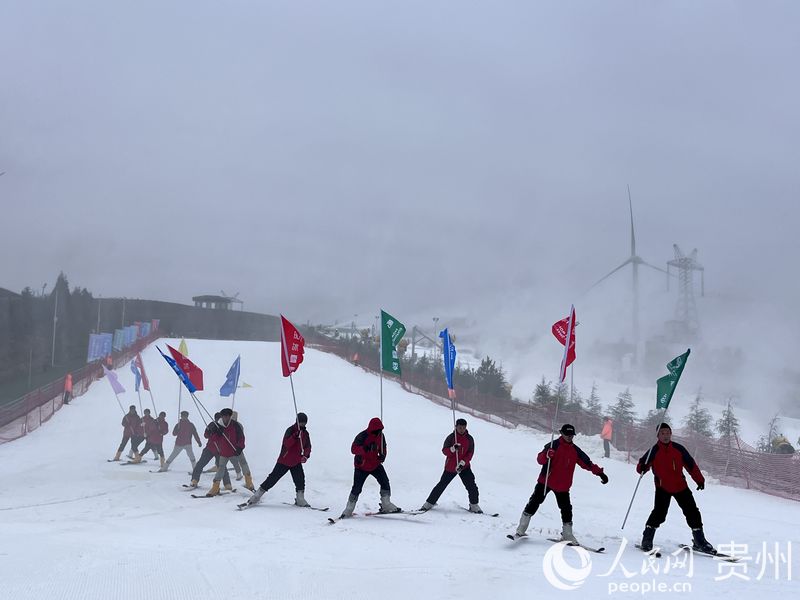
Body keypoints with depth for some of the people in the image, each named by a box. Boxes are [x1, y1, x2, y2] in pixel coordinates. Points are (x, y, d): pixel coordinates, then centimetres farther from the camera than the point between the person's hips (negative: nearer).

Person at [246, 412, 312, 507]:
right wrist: (295, 436, -42)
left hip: (297, 462, 5)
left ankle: (300, 500, 2)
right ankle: (256, 496, 5)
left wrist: (305, 455, -14)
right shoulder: (290, 430, -14)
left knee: (300, 479, -11)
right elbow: (287, 444, -27)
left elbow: (308, 447, 6)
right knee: (273, 478, -4)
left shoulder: (305, 433, 5)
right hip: (284, 460, -5)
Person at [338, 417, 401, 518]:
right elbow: (353, 449, -32)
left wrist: (382, 455, -7)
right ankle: (348, 510, 8)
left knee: (385, 482, -5)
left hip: (375, 464, 5)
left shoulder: (380, 435, -3)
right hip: (361, 466, -5)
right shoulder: (362, 436, -22)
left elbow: (383, 447, 14)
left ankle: (386, 506, 8)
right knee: (357, 488, -5)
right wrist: (366, 448, -46)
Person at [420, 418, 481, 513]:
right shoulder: (451, 437, -5)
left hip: (464, 467, 1)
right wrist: (453, 449, -28)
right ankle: (429, 503, 15)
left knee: (472, 486, -9)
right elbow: (444, 451, -8)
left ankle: (474, 506, 6)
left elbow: (470, 453, -3)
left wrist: (463, 462, -17)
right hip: (450, 466, -1)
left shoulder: (469, 439, 0)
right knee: (441, 485, 3)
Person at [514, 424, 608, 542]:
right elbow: (540, 459, -17)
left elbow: (588, 463, 12)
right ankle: (521, 530, 0)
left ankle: (567, 535, 17)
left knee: (566, 509, 3)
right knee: (534, 502, -6)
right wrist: (546, 455, -39)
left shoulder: (575, 450, 8)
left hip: (563, 486, 4)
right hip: (545, 482, -4)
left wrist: (600, 473, 3)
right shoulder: (554, 445, -8)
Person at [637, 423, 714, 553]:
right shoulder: (654, 451, -7)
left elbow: (691, 465, 8)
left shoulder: (678, 449, 0)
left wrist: (699, 479, 5)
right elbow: (641, 466, -8)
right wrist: (642, 468, -31)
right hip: (662, 488, -3)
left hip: (681, 486, 4)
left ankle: (699, 542, 20)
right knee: (659, 513, -18)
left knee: (692, 512, 5)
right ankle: (647, 539, -1)